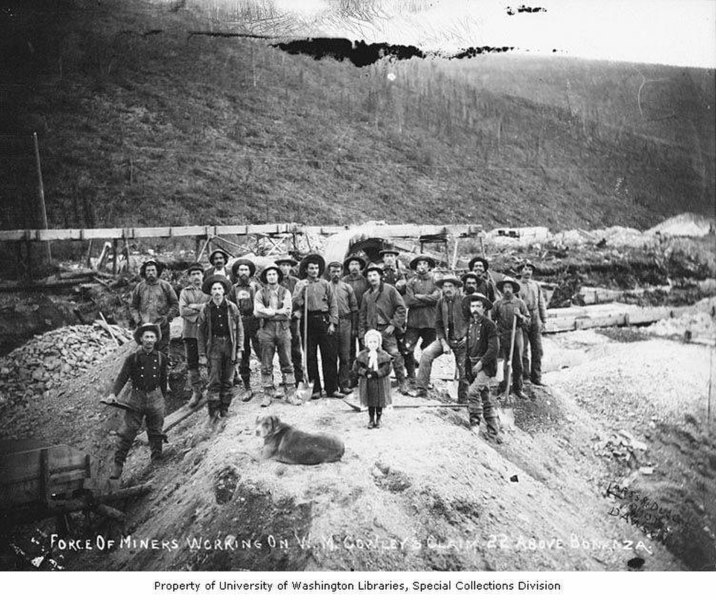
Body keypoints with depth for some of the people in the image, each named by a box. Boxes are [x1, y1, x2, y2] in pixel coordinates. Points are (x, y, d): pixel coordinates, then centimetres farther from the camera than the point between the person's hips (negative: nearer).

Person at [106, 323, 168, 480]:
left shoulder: (161, 358, 3)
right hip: (136, 398, -1)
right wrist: (113, 393, -20)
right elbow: (122, 377, -6)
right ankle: (118, 464, 3)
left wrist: (163, 398, 17)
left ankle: (157, 461, 25)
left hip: (155, 398, 2)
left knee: (156, 432, 11)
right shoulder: (132, 358, -2)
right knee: (127, 432, -4)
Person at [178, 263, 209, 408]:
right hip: (190, 332, 1)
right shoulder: (185, 292, 11)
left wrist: (196, 306, -9)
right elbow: (182, 311, -4)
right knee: (192, 363, 2)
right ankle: (196, 392, 11)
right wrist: (203, 309, -8)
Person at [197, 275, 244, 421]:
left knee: (228, 380, 7)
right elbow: (201, 332, 5)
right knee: (214, 380, -5)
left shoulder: (232, 307, 2)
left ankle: (224, 408, 18)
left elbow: (239, 329, 5)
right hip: (214, 345, -1)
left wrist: (239, 349, 0)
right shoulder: (205, 309, 2)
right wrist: (202, 353, 1)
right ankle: (213, 410, -1)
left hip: (229, 344, 1)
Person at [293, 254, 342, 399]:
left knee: (328, 355, -1)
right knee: (310, 356, 3)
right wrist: (302, 290, -17)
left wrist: (332, 323, -2)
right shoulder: (300, 284, 7)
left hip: (324, 320, 0)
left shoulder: (325, 284, 9)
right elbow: (296, 303, -5)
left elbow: (333, 304, 6)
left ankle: (332, 388, 4)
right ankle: (315, 389, 11)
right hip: (308, 322, 0)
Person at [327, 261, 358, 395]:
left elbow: (354, 308, 9)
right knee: (331, 356, 1)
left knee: (345, 356, 1)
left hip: (345, 323, 1)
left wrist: (354, 327, 3)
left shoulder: (347, 288, 10)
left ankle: (344, 384, 6)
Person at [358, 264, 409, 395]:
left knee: (395, 355, -11)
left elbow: (401, 308, -2)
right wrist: (362, 332, 10)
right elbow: (362, 315, 18)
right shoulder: (366, 295, 14)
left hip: (387, 329, -4)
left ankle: (402, 383, 0)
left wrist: (393, 324, -8)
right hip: (371, 330, 4)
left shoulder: (390, 290, 1)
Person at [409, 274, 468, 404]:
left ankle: (462, 400, 23)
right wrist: (443, 343, -7)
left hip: (461, 340, -3)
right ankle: (421, 388, -17)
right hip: (445, 338, 3)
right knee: (426, 354, -19)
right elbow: (438, 324, 3)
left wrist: (467, 337, -12)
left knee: (464, 372, 2)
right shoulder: (441, 302, 0)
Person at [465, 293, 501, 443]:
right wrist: (468, 367, 11)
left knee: (473, 391, -23)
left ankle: (475, 421, -8)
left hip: (486, 366, -7)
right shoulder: (470, 324, 9)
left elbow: (494, 348, -15)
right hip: (473, 366, 7)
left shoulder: (489, 325, -10)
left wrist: (481, 363, -17)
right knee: (485, 400, 10)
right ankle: (493, 432, 17)